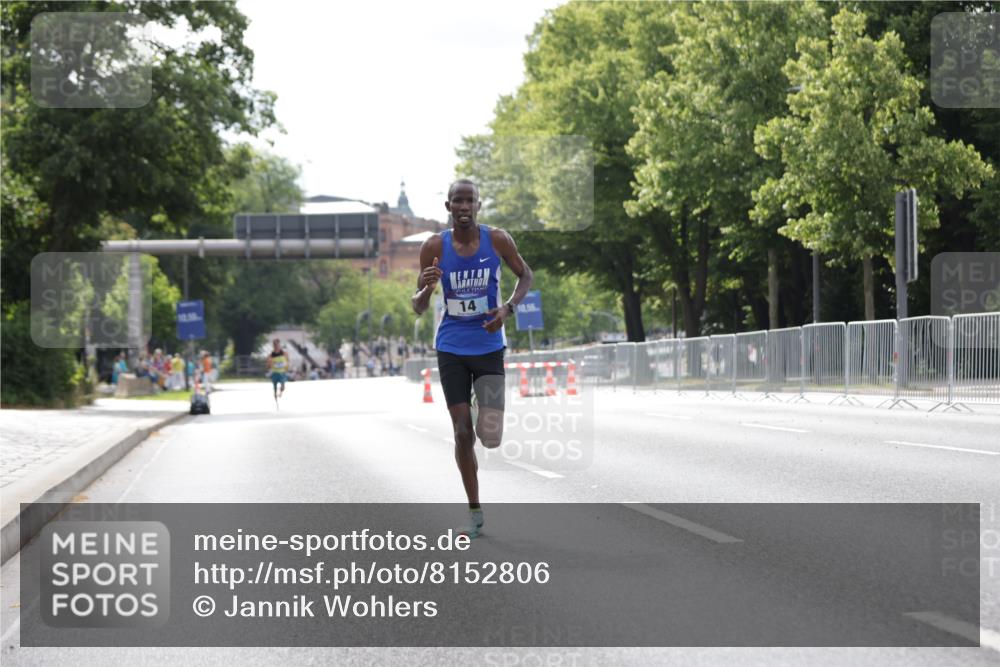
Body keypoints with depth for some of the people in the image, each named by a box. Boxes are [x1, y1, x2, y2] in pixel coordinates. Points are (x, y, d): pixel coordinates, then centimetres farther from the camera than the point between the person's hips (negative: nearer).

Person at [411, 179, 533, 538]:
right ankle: (475, 512, 13)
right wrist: (426, 288, -26)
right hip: (451, 349, 1)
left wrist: (508, 308, -11)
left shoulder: (497, 240, -8)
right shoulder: (434, 247, -7)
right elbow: (418, 308, -2)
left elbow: (525, 275, 8)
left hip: (489, 347, 0)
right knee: (462, 432, 0)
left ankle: (489, 420, 28)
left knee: (490, 436, -11)